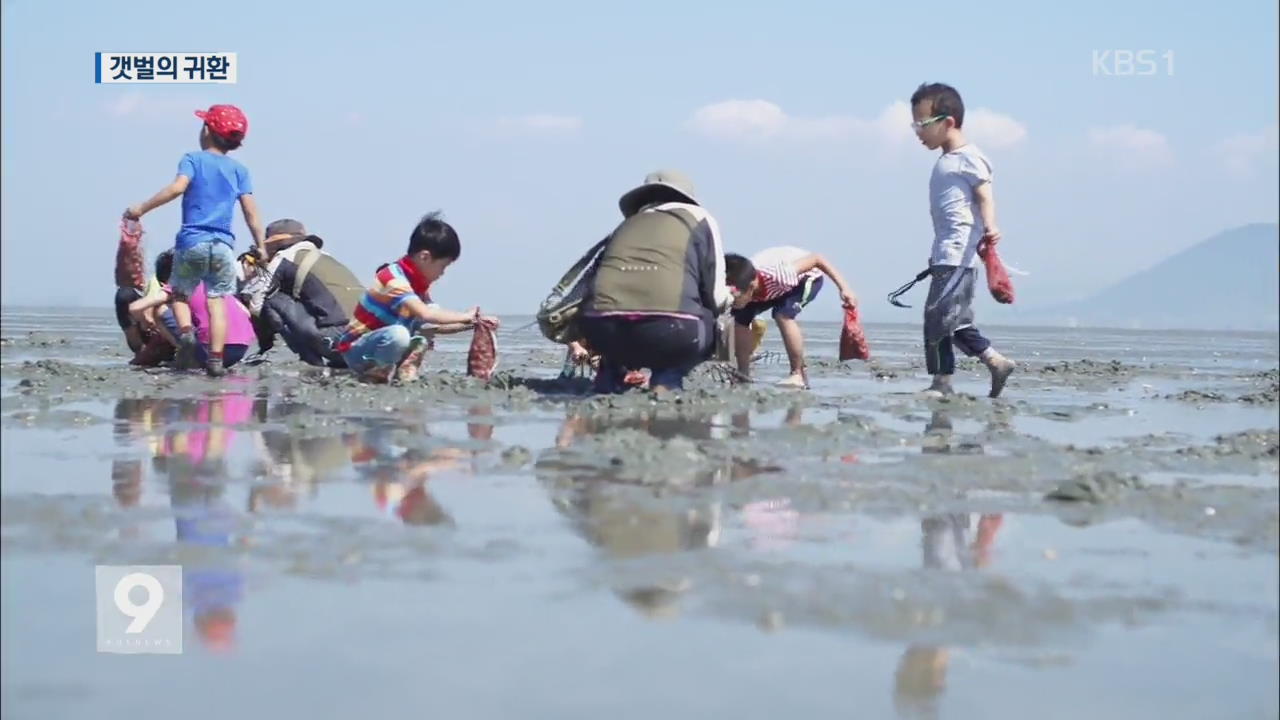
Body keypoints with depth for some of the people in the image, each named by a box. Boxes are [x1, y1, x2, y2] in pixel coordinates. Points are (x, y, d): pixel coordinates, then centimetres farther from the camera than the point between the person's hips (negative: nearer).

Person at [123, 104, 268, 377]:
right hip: (223, 244, 2)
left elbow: (177, 187, -16)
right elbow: (251, 211, 6)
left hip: (191, 242, -2)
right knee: (217, 302, 4)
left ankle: (186, 332, -11)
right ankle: (215, 359, -6)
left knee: (180, 294, 16)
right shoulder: (239, 170, 11)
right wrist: (261, 246, 13)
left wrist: (141, 209, -11)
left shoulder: (193, 159, 3)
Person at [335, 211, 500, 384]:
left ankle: (406, 371, -10)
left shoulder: (418, 283, 6)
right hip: (355, 351, -9)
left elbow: (435, 325, 10)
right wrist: (465, 317, -28)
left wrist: (472, 323, -1)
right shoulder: (394, 279, -25)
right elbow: (425, 314, -39)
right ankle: (375, 374, -14)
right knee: (398, 334, -39)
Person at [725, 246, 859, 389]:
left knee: (783, 315, -31)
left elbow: (818, 259, -33)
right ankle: (743, 374, 4)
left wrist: (844, 288, -35)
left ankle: (798, 375, -19)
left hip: (807, 277, -5)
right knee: (741, 317, -11)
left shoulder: (777, 275, -43)